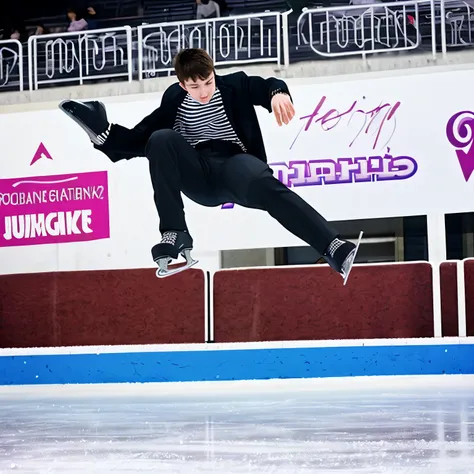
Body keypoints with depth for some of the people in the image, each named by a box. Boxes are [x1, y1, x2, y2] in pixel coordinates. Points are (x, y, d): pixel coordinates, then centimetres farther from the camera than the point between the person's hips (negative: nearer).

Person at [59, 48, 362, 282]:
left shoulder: (235, 85, 3)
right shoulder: (174, 100, 6)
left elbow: (269, 86, -8)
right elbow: (140, 138, 5)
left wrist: (278, 93, -33)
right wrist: (106, 134, -12)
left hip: (235, 164, -2)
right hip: (197, 178, 2)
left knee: (266, 186, -36)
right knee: (161, 139, -25)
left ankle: (334, 248, -50)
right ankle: (174, 236, -28)